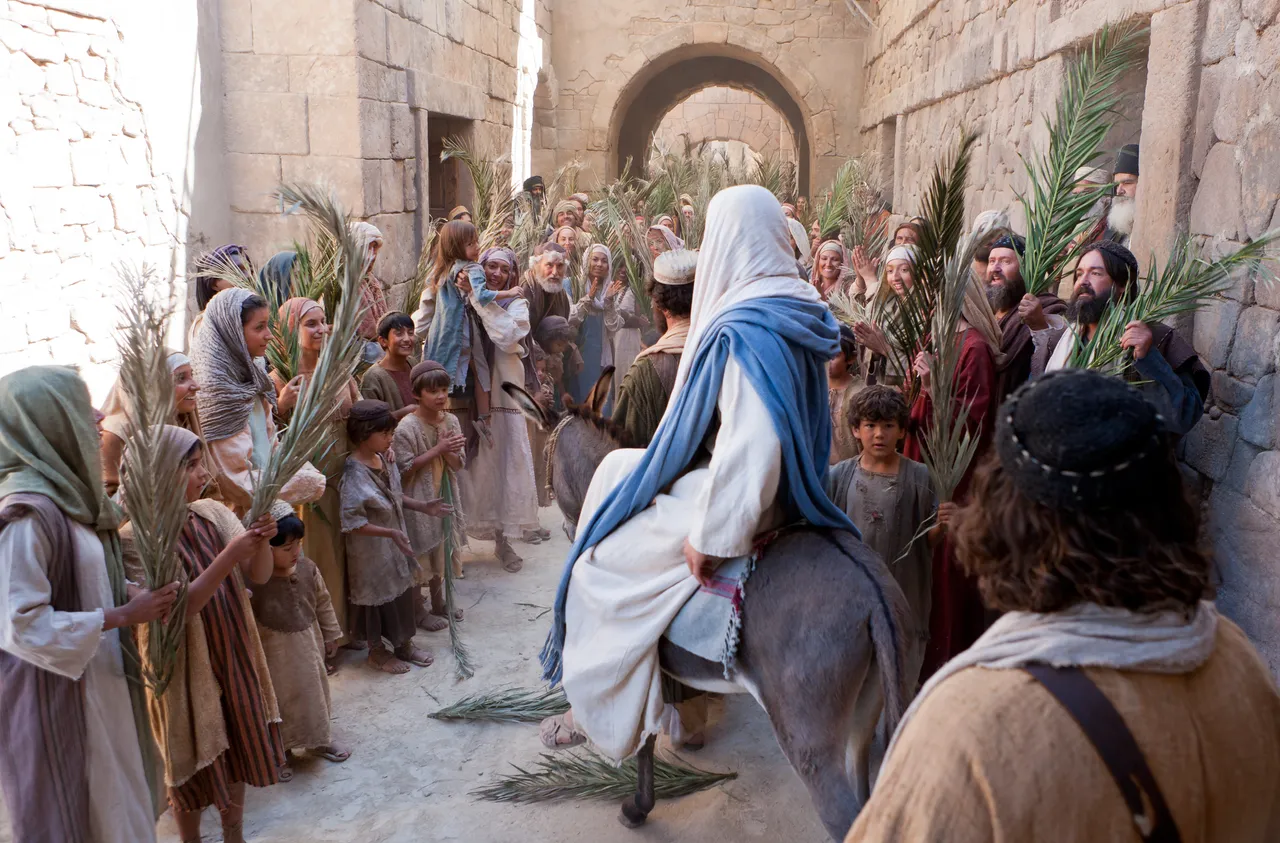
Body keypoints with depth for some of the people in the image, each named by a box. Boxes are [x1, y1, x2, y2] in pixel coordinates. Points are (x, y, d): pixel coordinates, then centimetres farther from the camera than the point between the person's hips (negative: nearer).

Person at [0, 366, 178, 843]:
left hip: (95, 683, 8)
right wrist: (123, 616, -21)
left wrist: (135, 595, -3)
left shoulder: (62, 495, 3)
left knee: (109, 805, 22)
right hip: (53, 696, -8)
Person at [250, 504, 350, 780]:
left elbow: (323, 603, 5)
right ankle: (280, 752, 30)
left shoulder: (307, 568, -6)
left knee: (314, 690, 20)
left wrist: (331, 635, 11)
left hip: (309, 645, 5)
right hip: (275, 653, -5)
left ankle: (319, 740, 42)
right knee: (279, 699, 10)